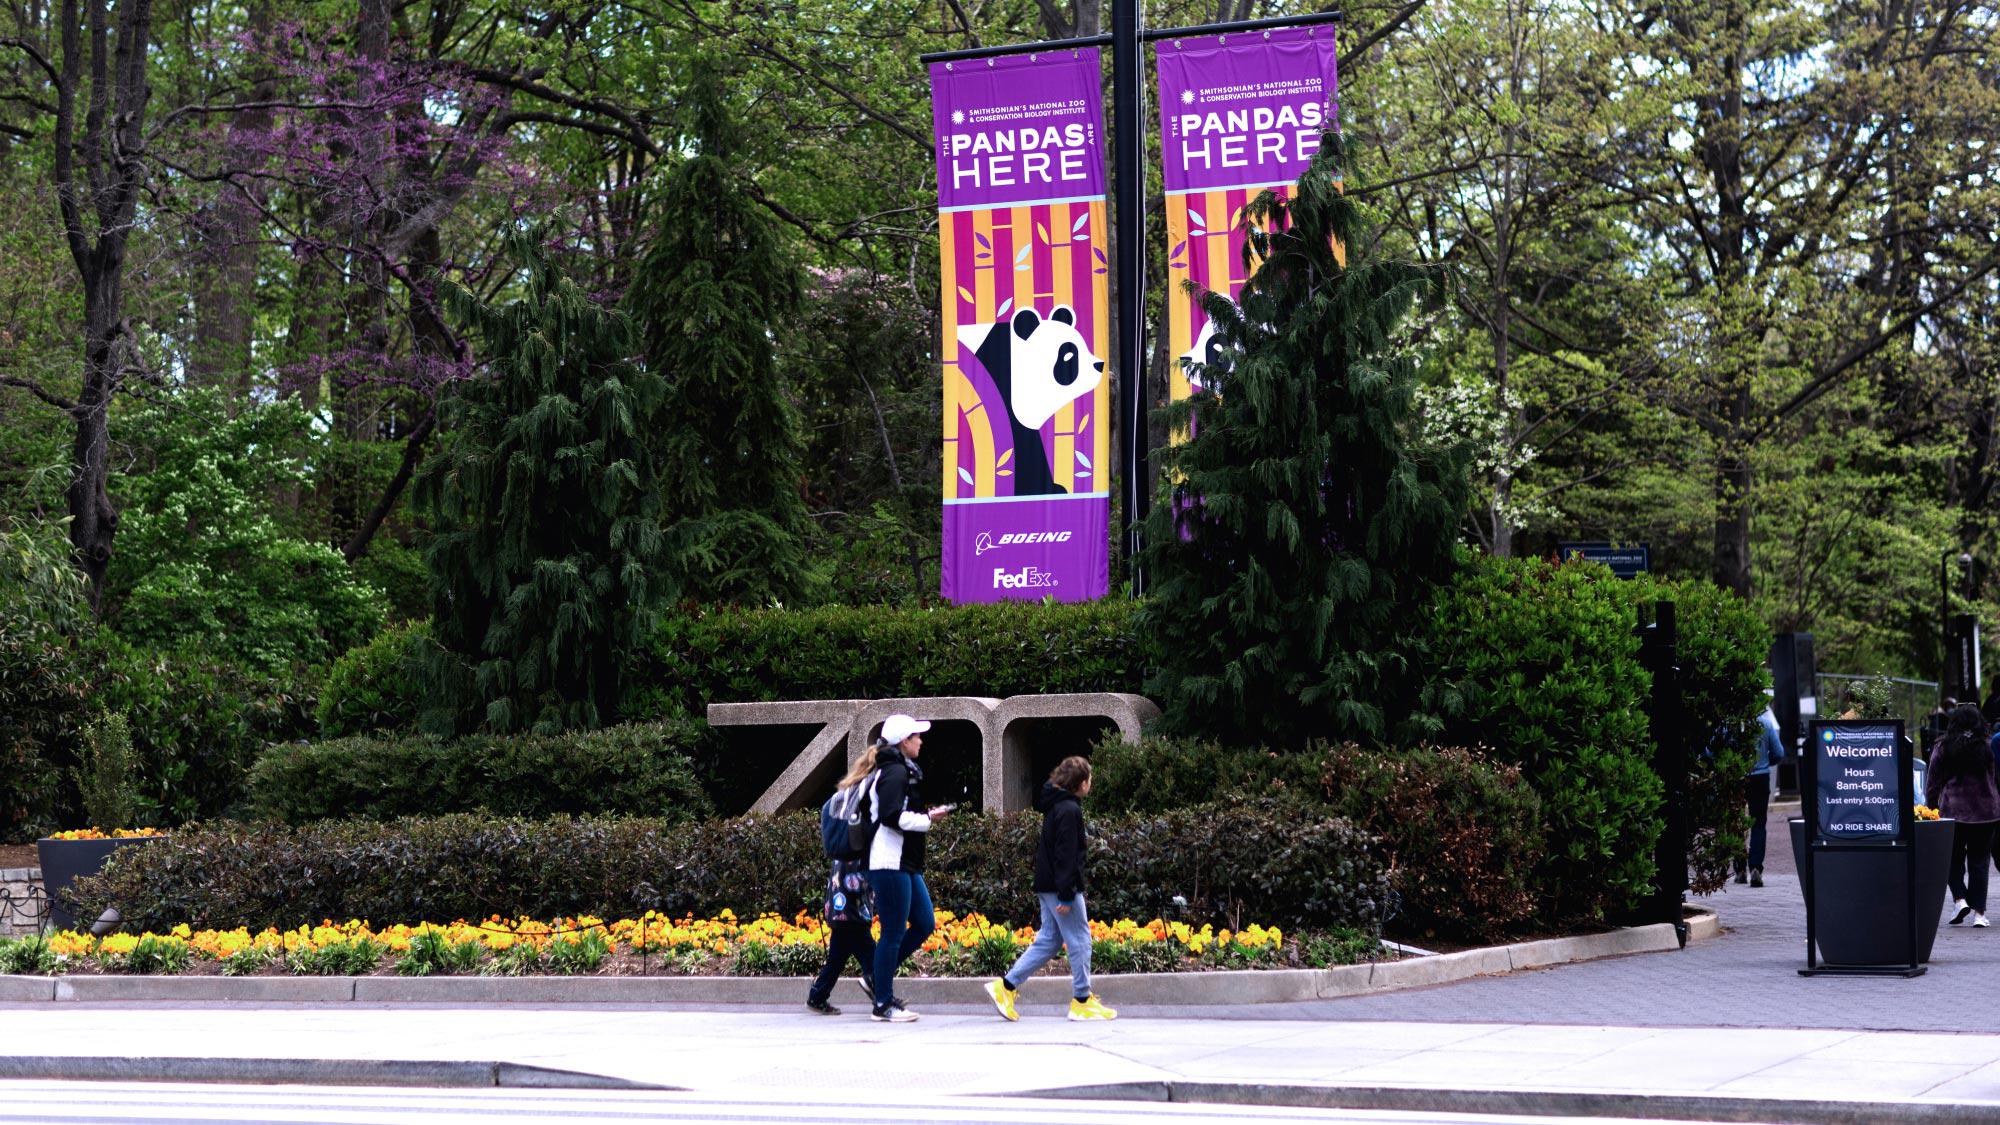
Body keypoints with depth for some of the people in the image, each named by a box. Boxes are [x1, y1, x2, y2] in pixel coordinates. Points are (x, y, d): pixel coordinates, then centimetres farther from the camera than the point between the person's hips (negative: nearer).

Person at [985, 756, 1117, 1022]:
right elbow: (1066, 855, -21)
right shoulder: (1069, 810, -15)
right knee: (1080, 940, -2)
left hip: (1047, 885, 10)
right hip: (1060, 886, -10)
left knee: (1048, 940, 12)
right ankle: (1082, 1001, 3)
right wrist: (1067, 894, -22)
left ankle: (1006, 987, 8)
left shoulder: (1055, 806, 15)